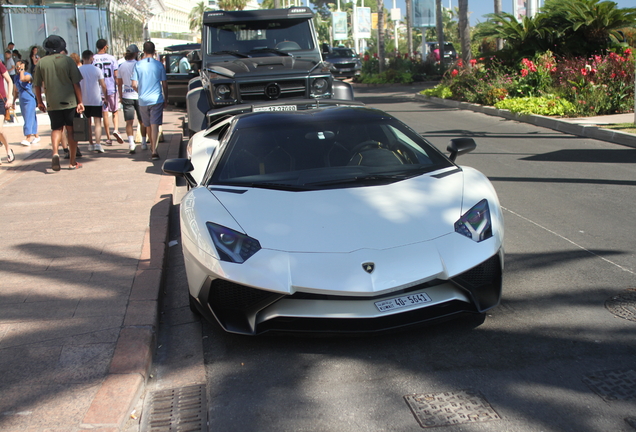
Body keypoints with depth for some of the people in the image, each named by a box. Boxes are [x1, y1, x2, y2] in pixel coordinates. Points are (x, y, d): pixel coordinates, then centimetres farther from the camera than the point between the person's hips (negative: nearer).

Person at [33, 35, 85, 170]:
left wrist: (39, 102, 17)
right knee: (72, 130, 8)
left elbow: (37, 85, 4)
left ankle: (55, 152, -11)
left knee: (56, 129, 15)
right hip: (70, 102, -2)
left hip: (52, 103, 2)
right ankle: (72, 162, 11)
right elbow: (76, 83, -8)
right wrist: (80, 102, -3)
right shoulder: (67, 60, -5)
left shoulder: (41, 62, 0)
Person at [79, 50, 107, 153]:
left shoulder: (78, 70, -1)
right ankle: (98, 144, -15)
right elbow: (103, 85, -5)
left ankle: (90, 144, 18)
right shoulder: (97, 69, -5)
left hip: (84, 101, 2)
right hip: (96, 100, -2)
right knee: (98, 123, -2)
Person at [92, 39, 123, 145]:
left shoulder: (93, 59, -2)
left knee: (104, 113, 7)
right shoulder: (111, 58, -3)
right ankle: (116, 130, -11)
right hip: (112, 89, -1)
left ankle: (108, 138, 9)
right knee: (115, 111, 14)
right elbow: (116, 76, -5)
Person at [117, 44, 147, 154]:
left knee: (129, 122, 0)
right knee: (142, 121, 12)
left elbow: (119, 83, 9)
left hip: (127, 96, 2)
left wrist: (120, 96, 19)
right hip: (139, 96, -2)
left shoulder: (122, 66, 3)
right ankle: (143, 143, 20)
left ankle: (131, 143, -16)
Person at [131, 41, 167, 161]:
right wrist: (166, 99, 13)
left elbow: (134, 85, -3)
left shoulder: (138, 65, -1)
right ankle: (154, 151, -17)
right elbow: (164, 84, 2)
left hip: (143, 100, 2)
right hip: (157, 99, -1)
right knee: (155, 125, -5)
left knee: (148, 125, 17)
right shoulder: (159, 65, -2)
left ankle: (152, 147, 34)